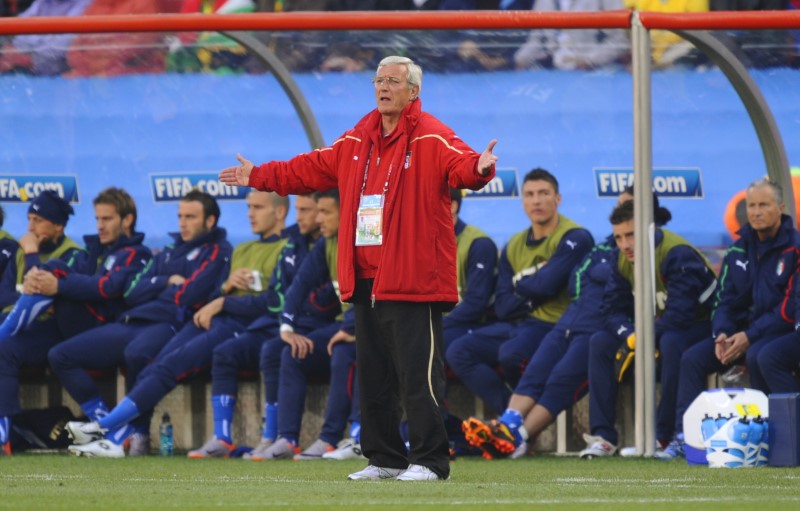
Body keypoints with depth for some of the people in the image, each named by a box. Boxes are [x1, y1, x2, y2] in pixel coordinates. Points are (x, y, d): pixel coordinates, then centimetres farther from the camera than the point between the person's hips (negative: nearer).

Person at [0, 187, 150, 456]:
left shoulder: (135, 255, 3)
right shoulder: (92, 251, 27)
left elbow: (110, 287, -16)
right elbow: (64, 271, 10)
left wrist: (58, 285, -29)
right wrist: (35, 277, -16)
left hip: (101, 329, -7)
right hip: (69, 329, 7)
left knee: (53, 272, -23)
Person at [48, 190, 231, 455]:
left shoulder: (216, 253, 3)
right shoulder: (169, 252, 26)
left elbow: (190, 295, -11)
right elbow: (132, 294, 16)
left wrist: (154, 288, 6)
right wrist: (168, 282, 0)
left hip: (171, 325, -8)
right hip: (131, 323, 8)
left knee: (136, 353, -43)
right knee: (61, 356, -3)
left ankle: (139, 434, -25)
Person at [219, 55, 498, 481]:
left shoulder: (431, 138, -7)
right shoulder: (356, 141, 17)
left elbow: (459, 164, -25)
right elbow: (313, 168, 28)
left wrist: (478, 169, -48)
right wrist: (258, 177, 31)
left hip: (412, 282, -8)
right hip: (366, 279, 8)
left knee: (417, 373, -10)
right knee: (373, 374, 13)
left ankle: (429, 460, -6)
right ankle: (384, 458, 22)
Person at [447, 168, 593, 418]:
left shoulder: (575, 238, -6)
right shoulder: (513, 246, 14)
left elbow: (547, 284, -18)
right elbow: (502, 307, 6)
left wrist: (520, 285, 2)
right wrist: (534, 297, -10)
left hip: (554, 325, -7)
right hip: (516, 324, 7)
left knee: (511, 354, -34)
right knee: (458, 352, -10)